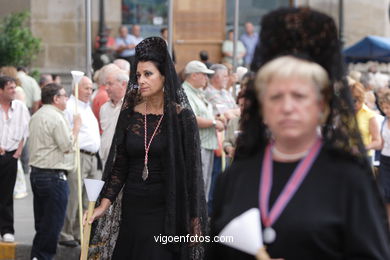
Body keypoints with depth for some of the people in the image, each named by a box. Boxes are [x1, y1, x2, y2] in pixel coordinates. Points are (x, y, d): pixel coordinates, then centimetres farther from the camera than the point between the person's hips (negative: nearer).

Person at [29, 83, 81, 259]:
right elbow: (67, 146, -16)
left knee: (41, 222, 14)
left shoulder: (36, 116, 16)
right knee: (53, 223, -5)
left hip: (36, 172, 10)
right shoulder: (56, 117, -14)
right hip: (54, 175, -10)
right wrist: (76, 127, -4)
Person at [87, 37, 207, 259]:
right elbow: (119, 165, 7)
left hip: (166, 213, -4)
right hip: (132, 208, 4)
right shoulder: (130, 113, 6)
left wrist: (194, 221, -9)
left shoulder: (182, 116, -6)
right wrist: (104, 204, -3)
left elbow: (192, 170, -6)